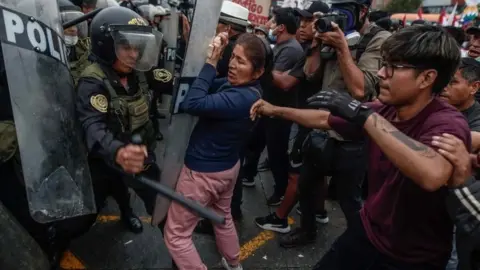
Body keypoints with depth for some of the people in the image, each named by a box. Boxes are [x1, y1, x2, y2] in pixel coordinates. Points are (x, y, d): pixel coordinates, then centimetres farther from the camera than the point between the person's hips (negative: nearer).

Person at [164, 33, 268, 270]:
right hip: (228, 166, 10)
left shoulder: (239, 98, -33)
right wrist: (215, 59, -11)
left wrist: (211, 62, -31)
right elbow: (210, 87, 2)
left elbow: (192, 104, -38)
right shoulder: (250, 90, -3)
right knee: (223, 217, 32)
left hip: (203, 171, -10)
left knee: (176, 234, 8)